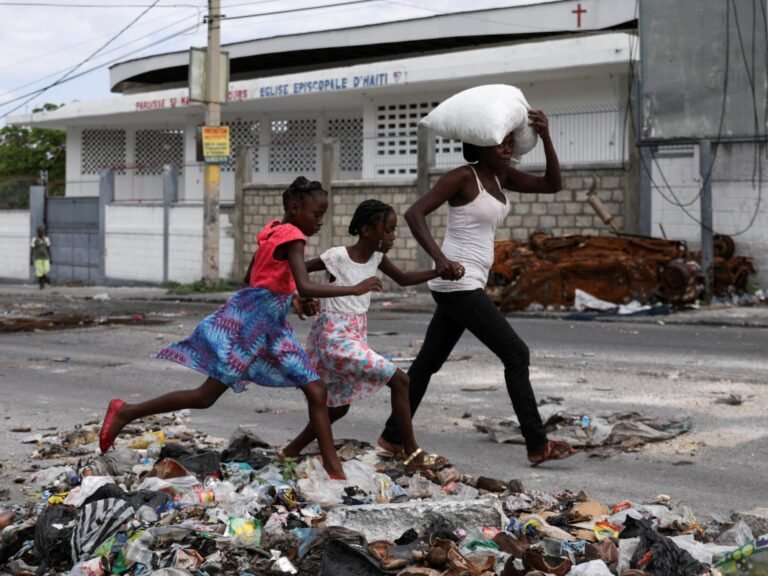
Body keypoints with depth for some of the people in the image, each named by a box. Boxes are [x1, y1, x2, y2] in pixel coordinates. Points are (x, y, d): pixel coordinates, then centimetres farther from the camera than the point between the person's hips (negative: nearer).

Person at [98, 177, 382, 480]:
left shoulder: (274, 230, 11)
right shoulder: (292, 237, -16)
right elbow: (305, 287, -29)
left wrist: (292, 299, 21)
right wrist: (355, 289, -27)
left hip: (271, 325, 10)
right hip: (248, 321, -10)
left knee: (316, 391, 3)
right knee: (206, 396, -5)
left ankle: (334, 469, 4)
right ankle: (125, 412, 7)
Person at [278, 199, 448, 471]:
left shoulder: (376, 257, 4)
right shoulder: (337, 256, -17)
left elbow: (403, 279, 15)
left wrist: (440, 271, 4)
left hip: (356, 335, 9)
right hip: (336, 337, -9)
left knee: (339, 407, 16)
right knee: (399, 380, -13)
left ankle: (290, 452, 27)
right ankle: (413, 454, -5)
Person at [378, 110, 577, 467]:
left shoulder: (500, 177, 12)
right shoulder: (463, 176, -12)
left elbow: (551, 184, 11)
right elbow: (414, 213, -19)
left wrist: (545, 137, -3)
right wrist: (440, 258, -33)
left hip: (467, 285, 9)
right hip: (458, 284, -9)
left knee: (428, 362, 14)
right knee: (516, 354, -9)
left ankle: (392, 437, 24)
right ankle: (537, 446, -4)